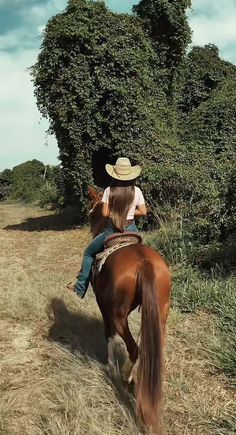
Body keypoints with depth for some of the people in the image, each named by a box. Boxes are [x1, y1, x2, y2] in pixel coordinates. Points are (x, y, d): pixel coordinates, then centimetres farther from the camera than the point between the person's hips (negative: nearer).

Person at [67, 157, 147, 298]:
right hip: (131, 229, 2)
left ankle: (81, 288, 24)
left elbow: (105, 213, -11)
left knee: (89, 253, 20)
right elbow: (143, 212, -2)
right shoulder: (136, 191, -7)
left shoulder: (109, 190, -11)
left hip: (112, 230, -1)